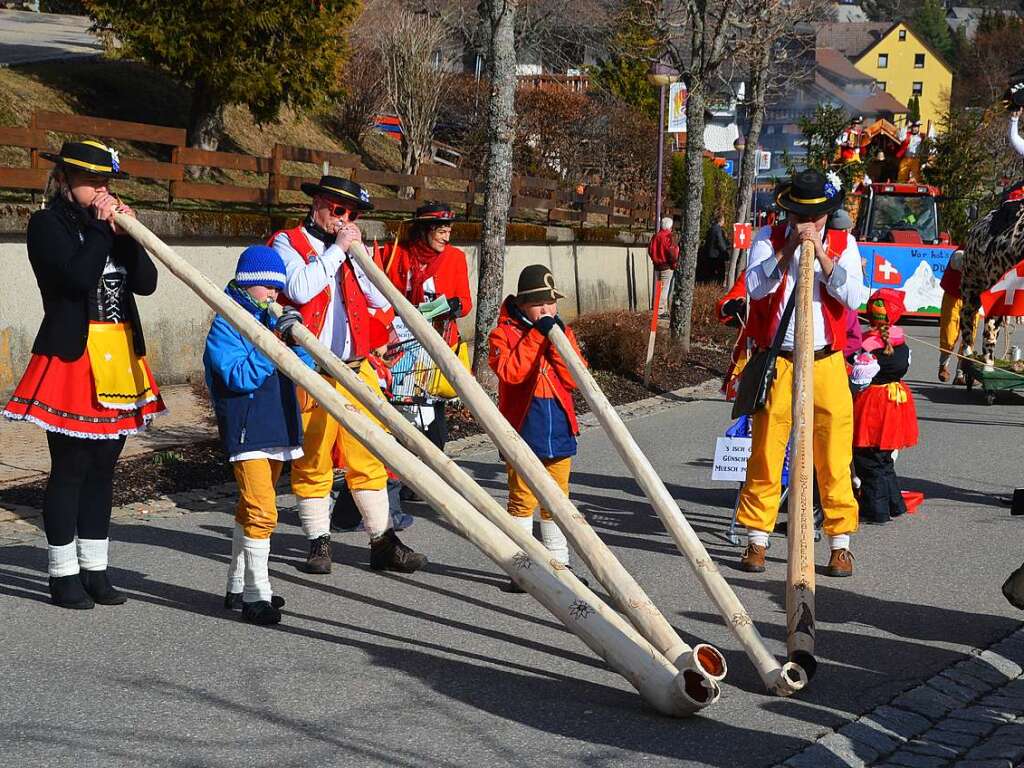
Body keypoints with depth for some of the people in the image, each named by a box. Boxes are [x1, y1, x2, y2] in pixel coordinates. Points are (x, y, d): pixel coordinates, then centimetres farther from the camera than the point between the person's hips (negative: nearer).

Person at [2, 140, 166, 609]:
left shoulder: (111, 223, 14)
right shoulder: (47, 223, -4)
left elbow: (146, 282, 4)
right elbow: (77, 278, -19)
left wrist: (127, 232, -7)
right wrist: (101, 228, -13)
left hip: (119, 360, 6)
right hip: (72, 359, -6)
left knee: (102, 467, 9)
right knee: (69, 468, -2)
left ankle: (94, 569, 16)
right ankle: (63, 574, 6)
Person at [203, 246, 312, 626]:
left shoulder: (271, 320, 12)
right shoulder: (227, 324, -9)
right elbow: (240, 376, -21)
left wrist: (295, 337, -9)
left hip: (276, 430, 8)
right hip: (246, 432, -8)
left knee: (250, 511, 16)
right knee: (261, 513, -13)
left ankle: (238, 587, 26)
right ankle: (257, 596, -9)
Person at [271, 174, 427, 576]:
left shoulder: (351, 247, 19)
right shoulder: (287, 242, 1)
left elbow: (381, 299, 18)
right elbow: (299, 289, -18)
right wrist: (336, 250, -12)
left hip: (357, 369, 5)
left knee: (369, 458, 6)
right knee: (312, 461, 0)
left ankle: (384, 543, 11)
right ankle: (319, 544, 10)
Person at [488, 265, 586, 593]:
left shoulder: (563, 332, 10)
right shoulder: (504, 333, -4)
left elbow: (573, 379, -2)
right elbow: (510, 372, -22)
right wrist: (536, 335, -22)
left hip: (559, 433, 5)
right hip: (523, 432, -5)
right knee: (522, 500, -1)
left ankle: (559, 565, 21)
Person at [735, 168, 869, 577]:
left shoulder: (842, 243, 7)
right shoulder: (768, 239, 5)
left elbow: (854, 296, -7)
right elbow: (755, 286, -12)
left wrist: (820, 253, -13)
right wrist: (790, 248, -17)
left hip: (826, 363, 1)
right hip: (776, 362, 0)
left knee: (834, 459, 0)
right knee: (765, 453, 1)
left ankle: (840, 542, 9)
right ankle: (757, 539, 11)